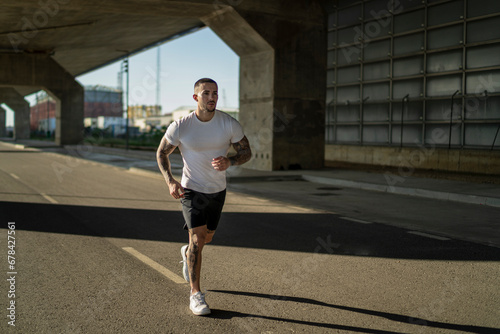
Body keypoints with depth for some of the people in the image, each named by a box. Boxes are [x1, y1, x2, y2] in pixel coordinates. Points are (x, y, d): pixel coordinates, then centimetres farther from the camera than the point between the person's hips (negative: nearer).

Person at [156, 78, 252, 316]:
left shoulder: (229, 124, -13)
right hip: (192, 189, -3)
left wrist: (230, 162, -27)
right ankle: (195, 294, -2)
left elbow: (246, 152, -4)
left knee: (207, 237, 19)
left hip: (218, 190, 3)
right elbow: (161, 153, -2)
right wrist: (170, 181, -17)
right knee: (197, 239, -13)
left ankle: (187, 253, 54)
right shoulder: (180, 126, -16)